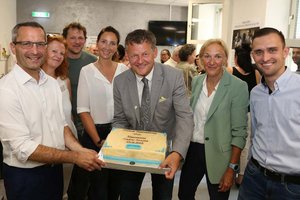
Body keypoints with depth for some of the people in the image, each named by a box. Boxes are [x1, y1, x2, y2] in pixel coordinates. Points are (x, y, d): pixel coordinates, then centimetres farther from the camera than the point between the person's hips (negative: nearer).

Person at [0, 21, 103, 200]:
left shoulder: (52, 83, 2)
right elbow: (23, 148, -24)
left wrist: (80, 150, -9)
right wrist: (75, 157, -24)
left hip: (55, 169, 6)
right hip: (24, 176, -6)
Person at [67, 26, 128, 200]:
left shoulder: (124, 70, 2)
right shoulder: (87, 71, -5)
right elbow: (83, 110, -8)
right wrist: (98, 141, -13)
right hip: (95, 132, -3)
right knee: (98, 185, 7)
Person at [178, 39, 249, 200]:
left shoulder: (238, 86, -15)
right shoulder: (196, 81, 2)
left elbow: (239, 131, -14)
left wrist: (232, 168, -15)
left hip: (218, 155, -5)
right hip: (192, 150, 5)